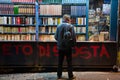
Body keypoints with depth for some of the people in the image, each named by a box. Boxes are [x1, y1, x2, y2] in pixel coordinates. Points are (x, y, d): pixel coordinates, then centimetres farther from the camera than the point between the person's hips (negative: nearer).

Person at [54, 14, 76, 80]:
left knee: (60, 62, 12)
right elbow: (73, 37, -13)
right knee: (69, 62, 7)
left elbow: (56, 37, 0)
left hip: (60, 47, 3)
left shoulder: (59, 26, 0)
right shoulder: (70, 26, -10)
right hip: (68, 47, -3)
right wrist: (73, 42, 7)